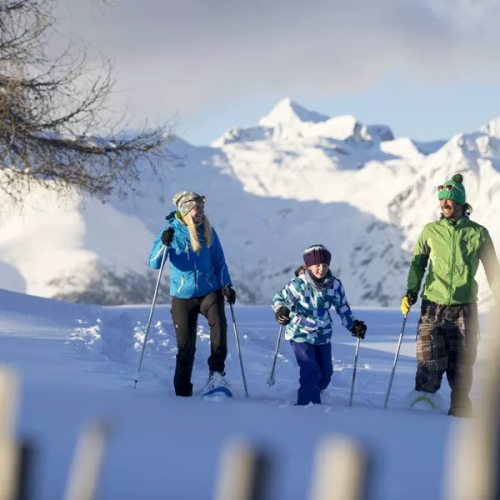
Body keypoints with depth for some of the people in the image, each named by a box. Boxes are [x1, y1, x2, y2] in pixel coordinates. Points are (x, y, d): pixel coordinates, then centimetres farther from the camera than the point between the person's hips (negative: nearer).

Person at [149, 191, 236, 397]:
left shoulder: (208, 231, 2)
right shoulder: (172, 232, -3)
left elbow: (219, 262, 10)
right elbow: (154, 264, -9)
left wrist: (226, 285, -3)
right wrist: (164, 244, -27)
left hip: (210, 291, 1)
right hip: (182, 295, -1)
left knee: (218, 323, -29)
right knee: (186, 346, 1)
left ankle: (217, 372, -18)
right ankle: (183, 391, 15)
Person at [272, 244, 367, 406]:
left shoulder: (335, 284, -7)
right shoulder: (298, 284, -19)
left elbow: (343, 308, 7)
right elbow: (279, 298, -12)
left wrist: (353, 325, 1)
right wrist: (281, 310, -34)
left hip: (323, 335, 5)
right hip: (301, 334, -5)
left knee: (325, 373, 13)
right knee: (311, 372, -18)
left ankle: (312, 397, 38)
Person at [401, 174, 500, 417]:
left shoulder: (478, 233, 5)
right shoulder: (431, 231, 7)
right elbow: (418, 264, 13)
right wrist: (411, 291, 0)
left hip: (464, 308, 0)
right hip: (433, 306, 0)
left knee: (461, 365, 1)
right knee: (430, 363, -9)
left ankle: (459, 411, 10)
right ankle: (423, 402, 1)